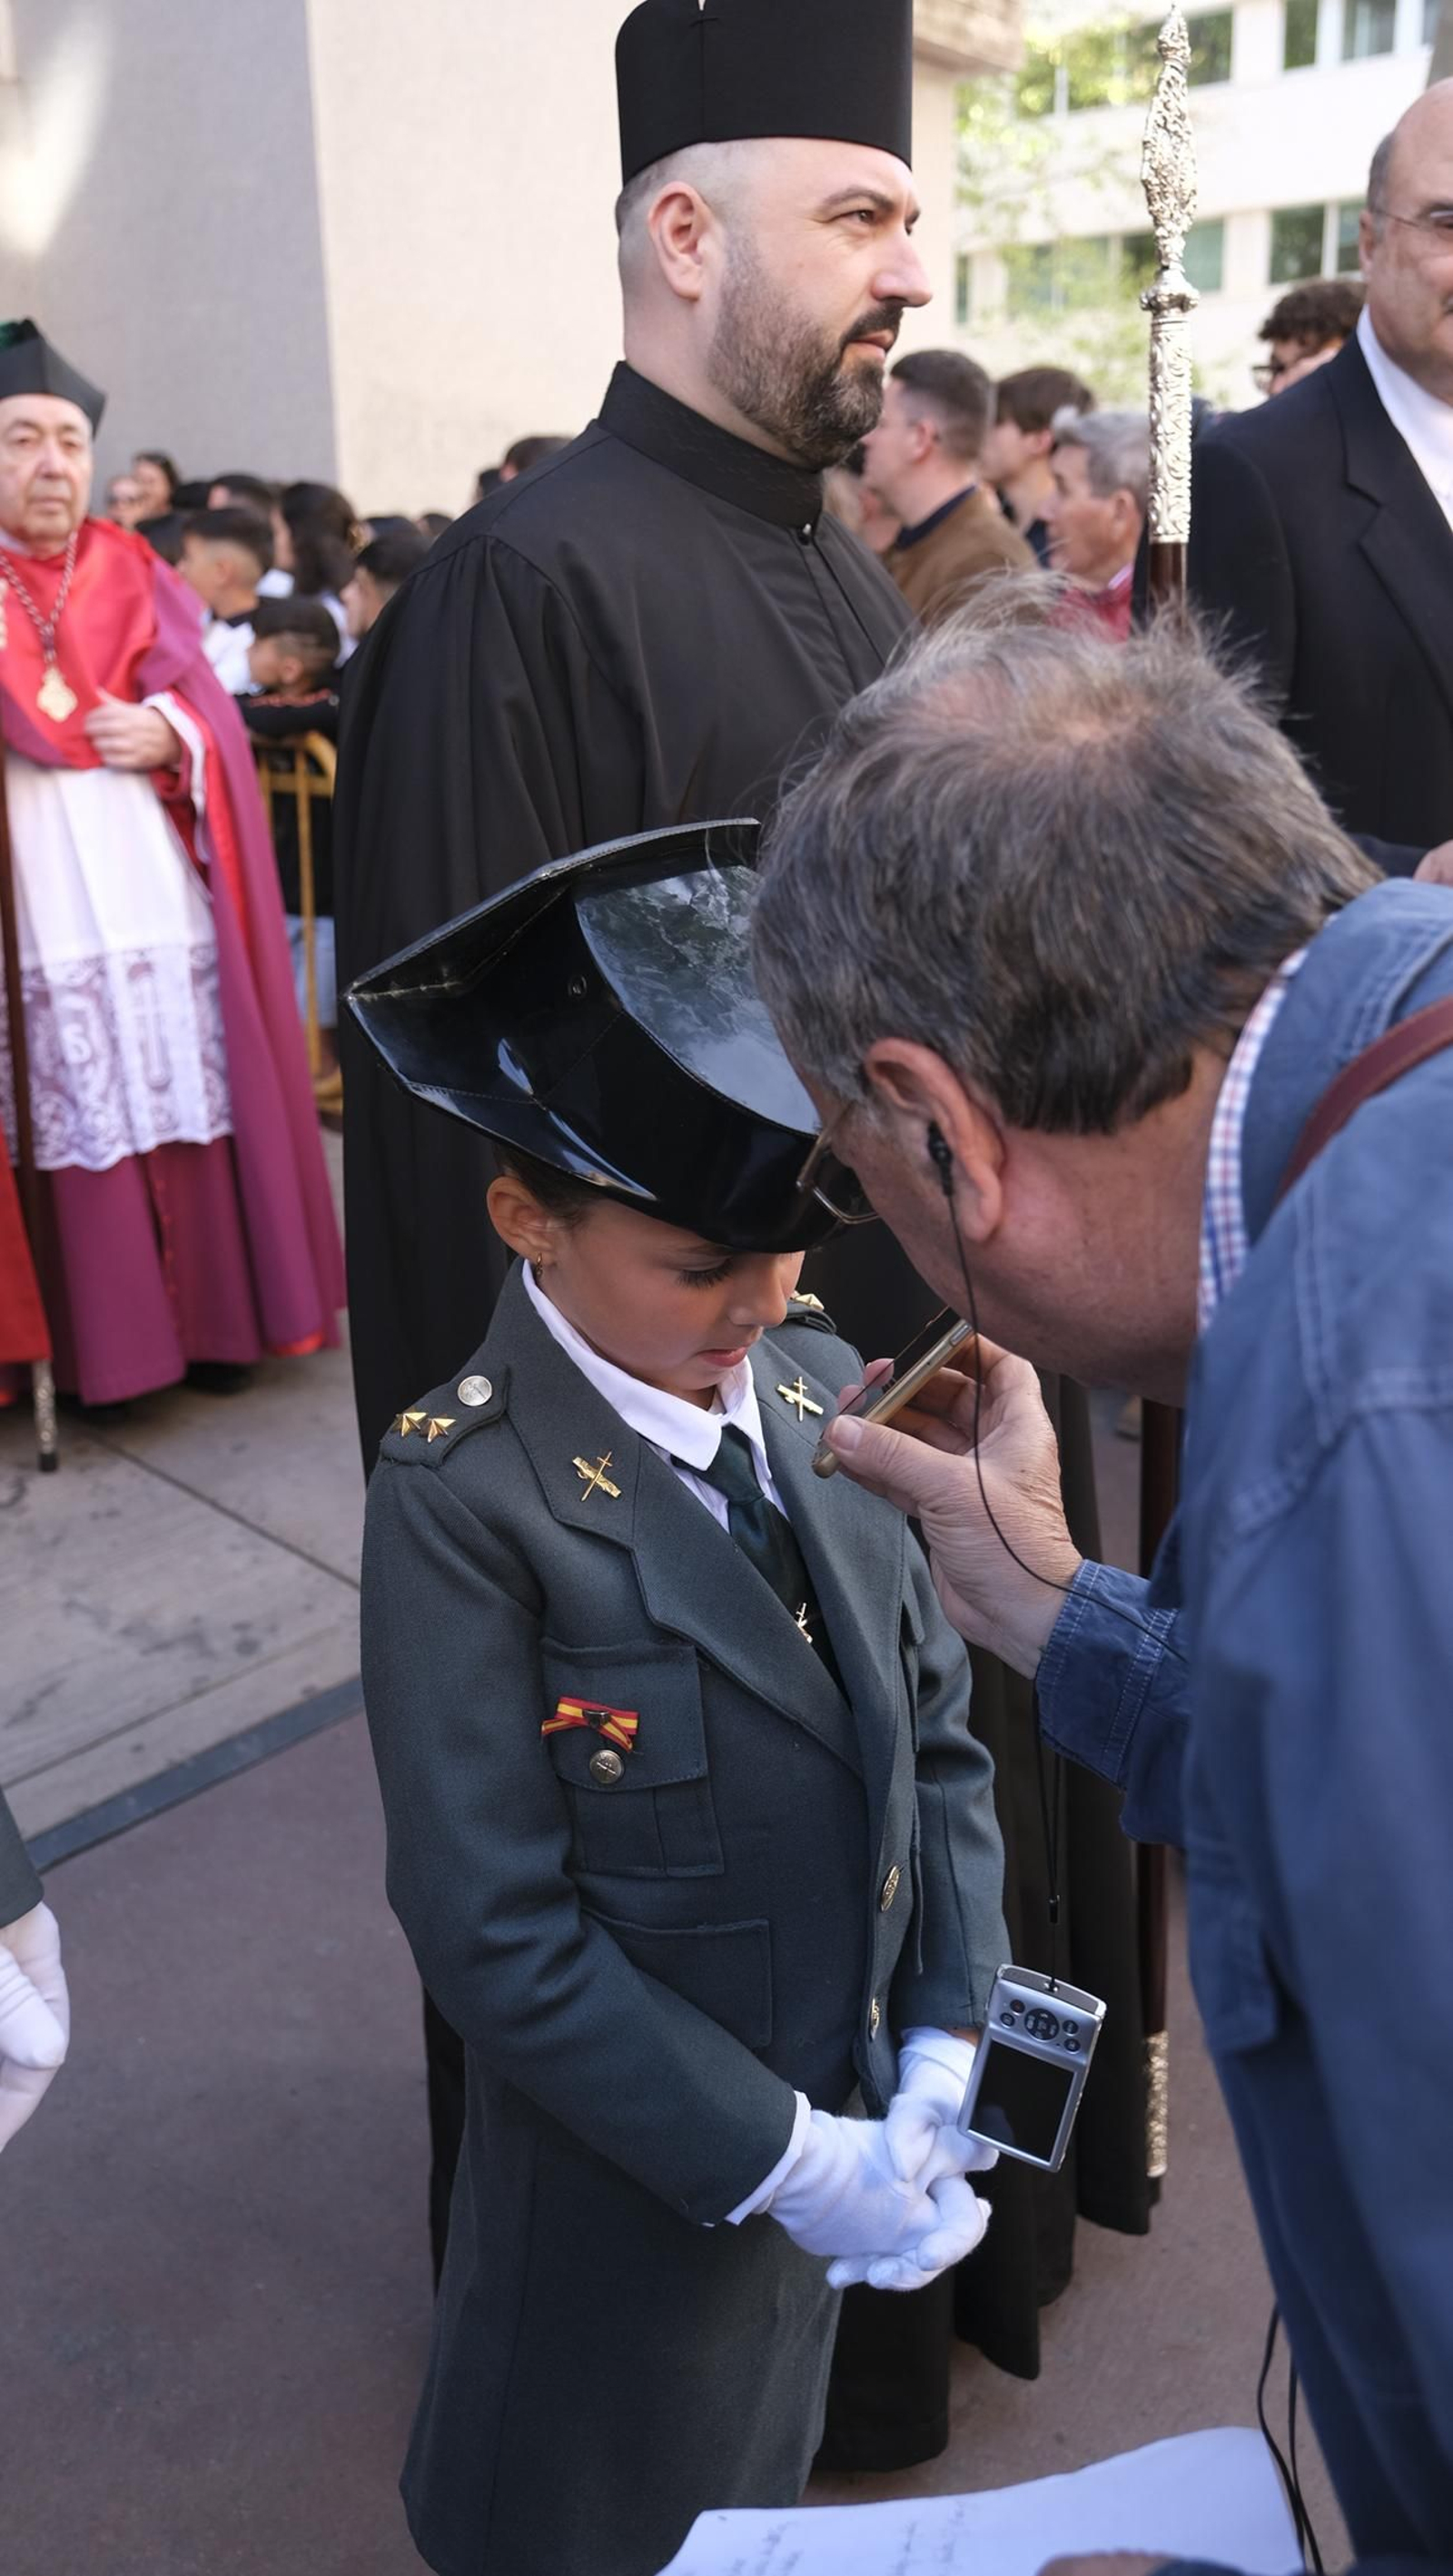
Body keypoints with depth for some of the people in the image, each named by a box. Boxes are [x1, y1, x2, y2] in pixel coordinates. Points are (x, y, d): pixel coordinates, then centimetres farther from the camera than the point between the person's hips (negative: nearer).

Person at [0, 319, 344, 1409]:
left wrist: (167, 731, -11)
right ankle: (98, 1343, 9)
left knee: (191, 1109, 6)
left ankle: (213, 1319, 17)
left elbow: (208, 711, 9)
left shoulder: (131, 570, 14)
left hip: (159, 895, 3)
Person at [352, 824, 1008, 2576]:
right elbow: (496, 1935, -22)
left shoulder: (822, 1388, -8)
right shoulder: (464, 1501, -25)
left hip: (848, 2116, 5)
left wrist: (941, 2054, -10)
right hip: (626, 2179, -5)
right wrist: (777, 2153, -19)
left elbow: (936, 1731, -3)